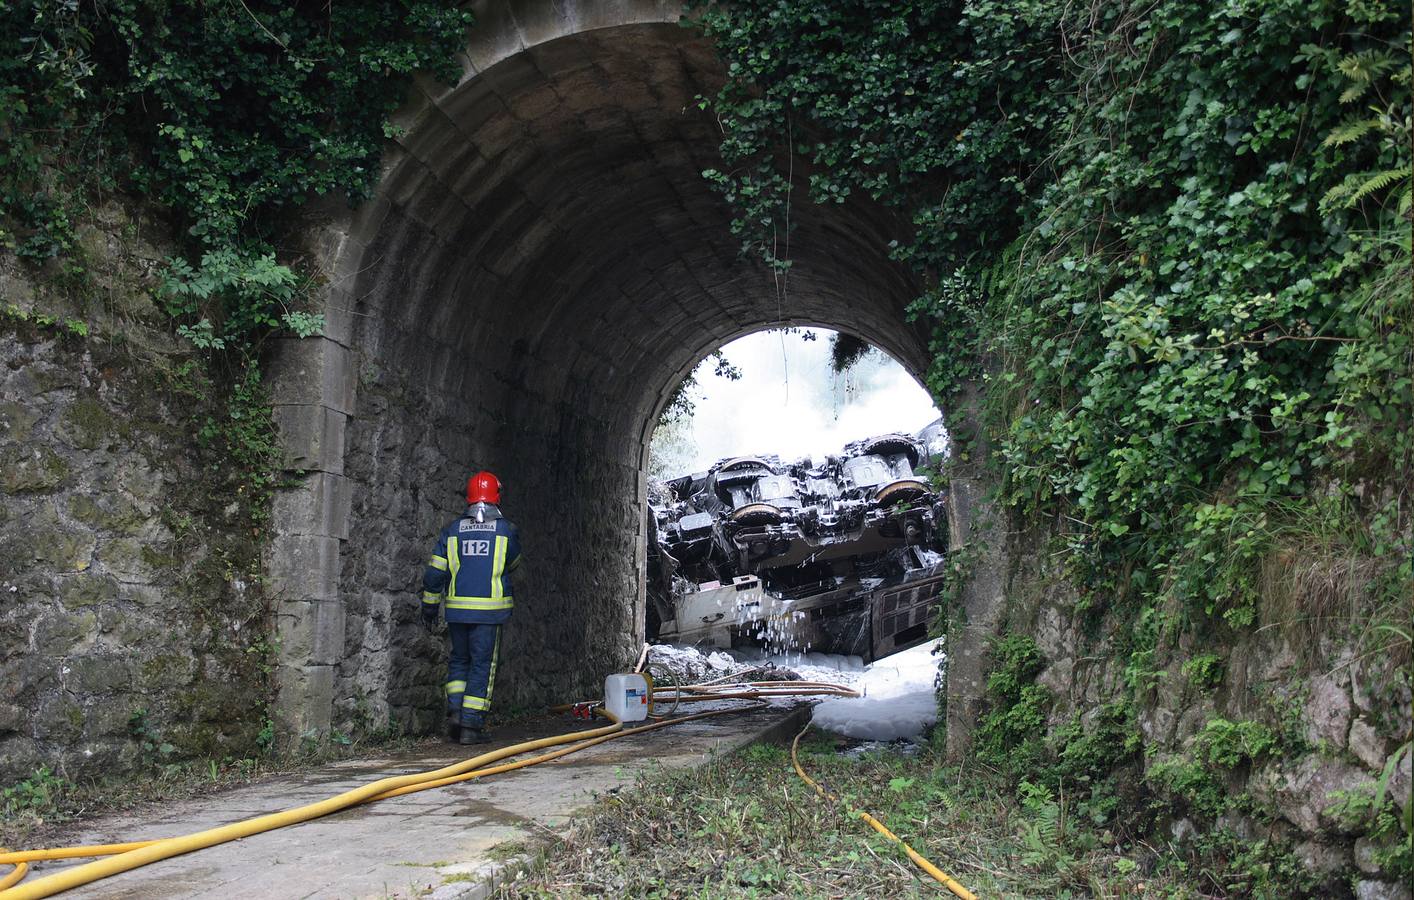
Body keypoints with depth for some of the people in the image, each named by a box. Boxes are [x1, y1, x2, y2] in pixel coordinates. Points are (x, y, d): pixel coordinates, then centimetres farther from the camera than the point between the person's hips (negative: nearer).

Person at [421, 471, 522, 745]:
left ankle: (455, 713, 6)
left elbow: (434, 572, 4)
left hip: (457, 608, 2)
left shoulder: (452, 529, 4)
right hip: (490, 609, -2)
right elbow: (512, 563, 17)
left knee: (459, 660, 18)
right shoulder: (506, 529, -1)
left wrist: (429, 607, 13)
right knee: (482, 664, 4)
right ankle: (471, 725, 2)